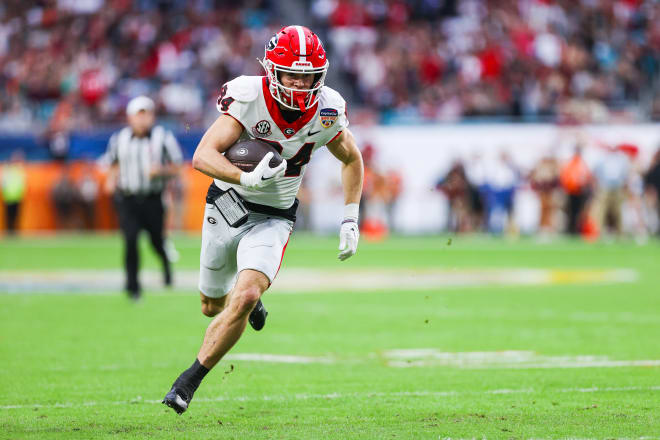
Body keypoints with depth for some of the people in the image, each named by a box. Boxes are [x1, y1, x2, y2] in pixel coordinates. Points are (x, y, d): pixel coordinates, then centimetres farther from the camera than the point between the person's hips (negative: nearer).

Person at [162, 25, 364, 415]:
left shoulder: (327, 112, -13)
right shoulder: (248, 98, -23)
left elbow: (352, 160, 8)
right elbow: (203, 156, -32)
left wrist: (350, 221, 2)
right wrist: (246, 179, -49)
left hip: (273, 219, 0)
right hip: (228, 206, 0)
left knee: (244, 299, -23)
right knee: (213, 306, 16)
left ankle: (189, 381, -10)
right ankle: (251, 299, 52)